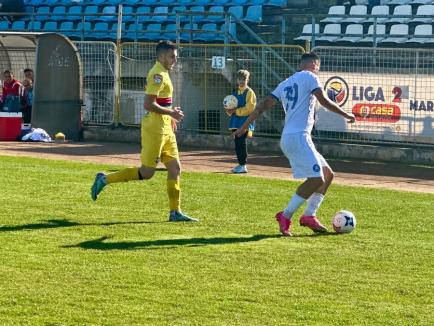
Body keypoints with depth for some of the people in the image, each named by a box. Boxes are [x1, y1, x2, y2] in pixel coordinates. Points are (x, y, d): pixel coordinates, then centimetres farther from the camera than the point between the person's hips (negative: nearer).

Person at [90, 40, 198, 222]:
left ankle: (175, 212, 9)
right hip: (155, 129, -10)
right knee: (146, 173, -7)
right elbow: (149, 104, -23)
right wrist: (171, 113, -17)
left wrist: (170, 112, 14)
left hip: (165, 129, 10)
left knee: (175, 168, 6)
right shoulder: (158, 74, -15)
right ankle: (104, 180, 3)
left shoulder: (162, 73, 16)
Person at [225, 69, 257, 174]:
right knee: (237, 142, 8)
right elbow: (231, 106, 21)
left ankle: (243, 166, -7)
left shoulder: (249, 92, -7)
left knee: (241, 142, -11)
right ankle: (240, 164, 18)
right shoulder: (235, 92, 17)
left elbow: (249, 109, -15)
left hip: (245, 121, -7)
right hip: (236, 121, 7)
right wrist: (229, 111, -2)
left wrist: (235, 111, -15)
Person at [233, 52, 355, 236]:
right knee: (316, 179, -14)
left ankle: (309, 215, 6)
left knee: (327, 174, 12)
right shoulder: (309, 77, 0)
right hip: (298, 137, -9)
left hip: (288, 138, 9)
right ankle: (285, 216, -15)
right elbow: (324, 102, -6)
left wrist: (244, 127, 16)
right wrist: (347, 115, 6)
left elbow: (263, 105, 15)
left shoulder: (285, 84, 21)